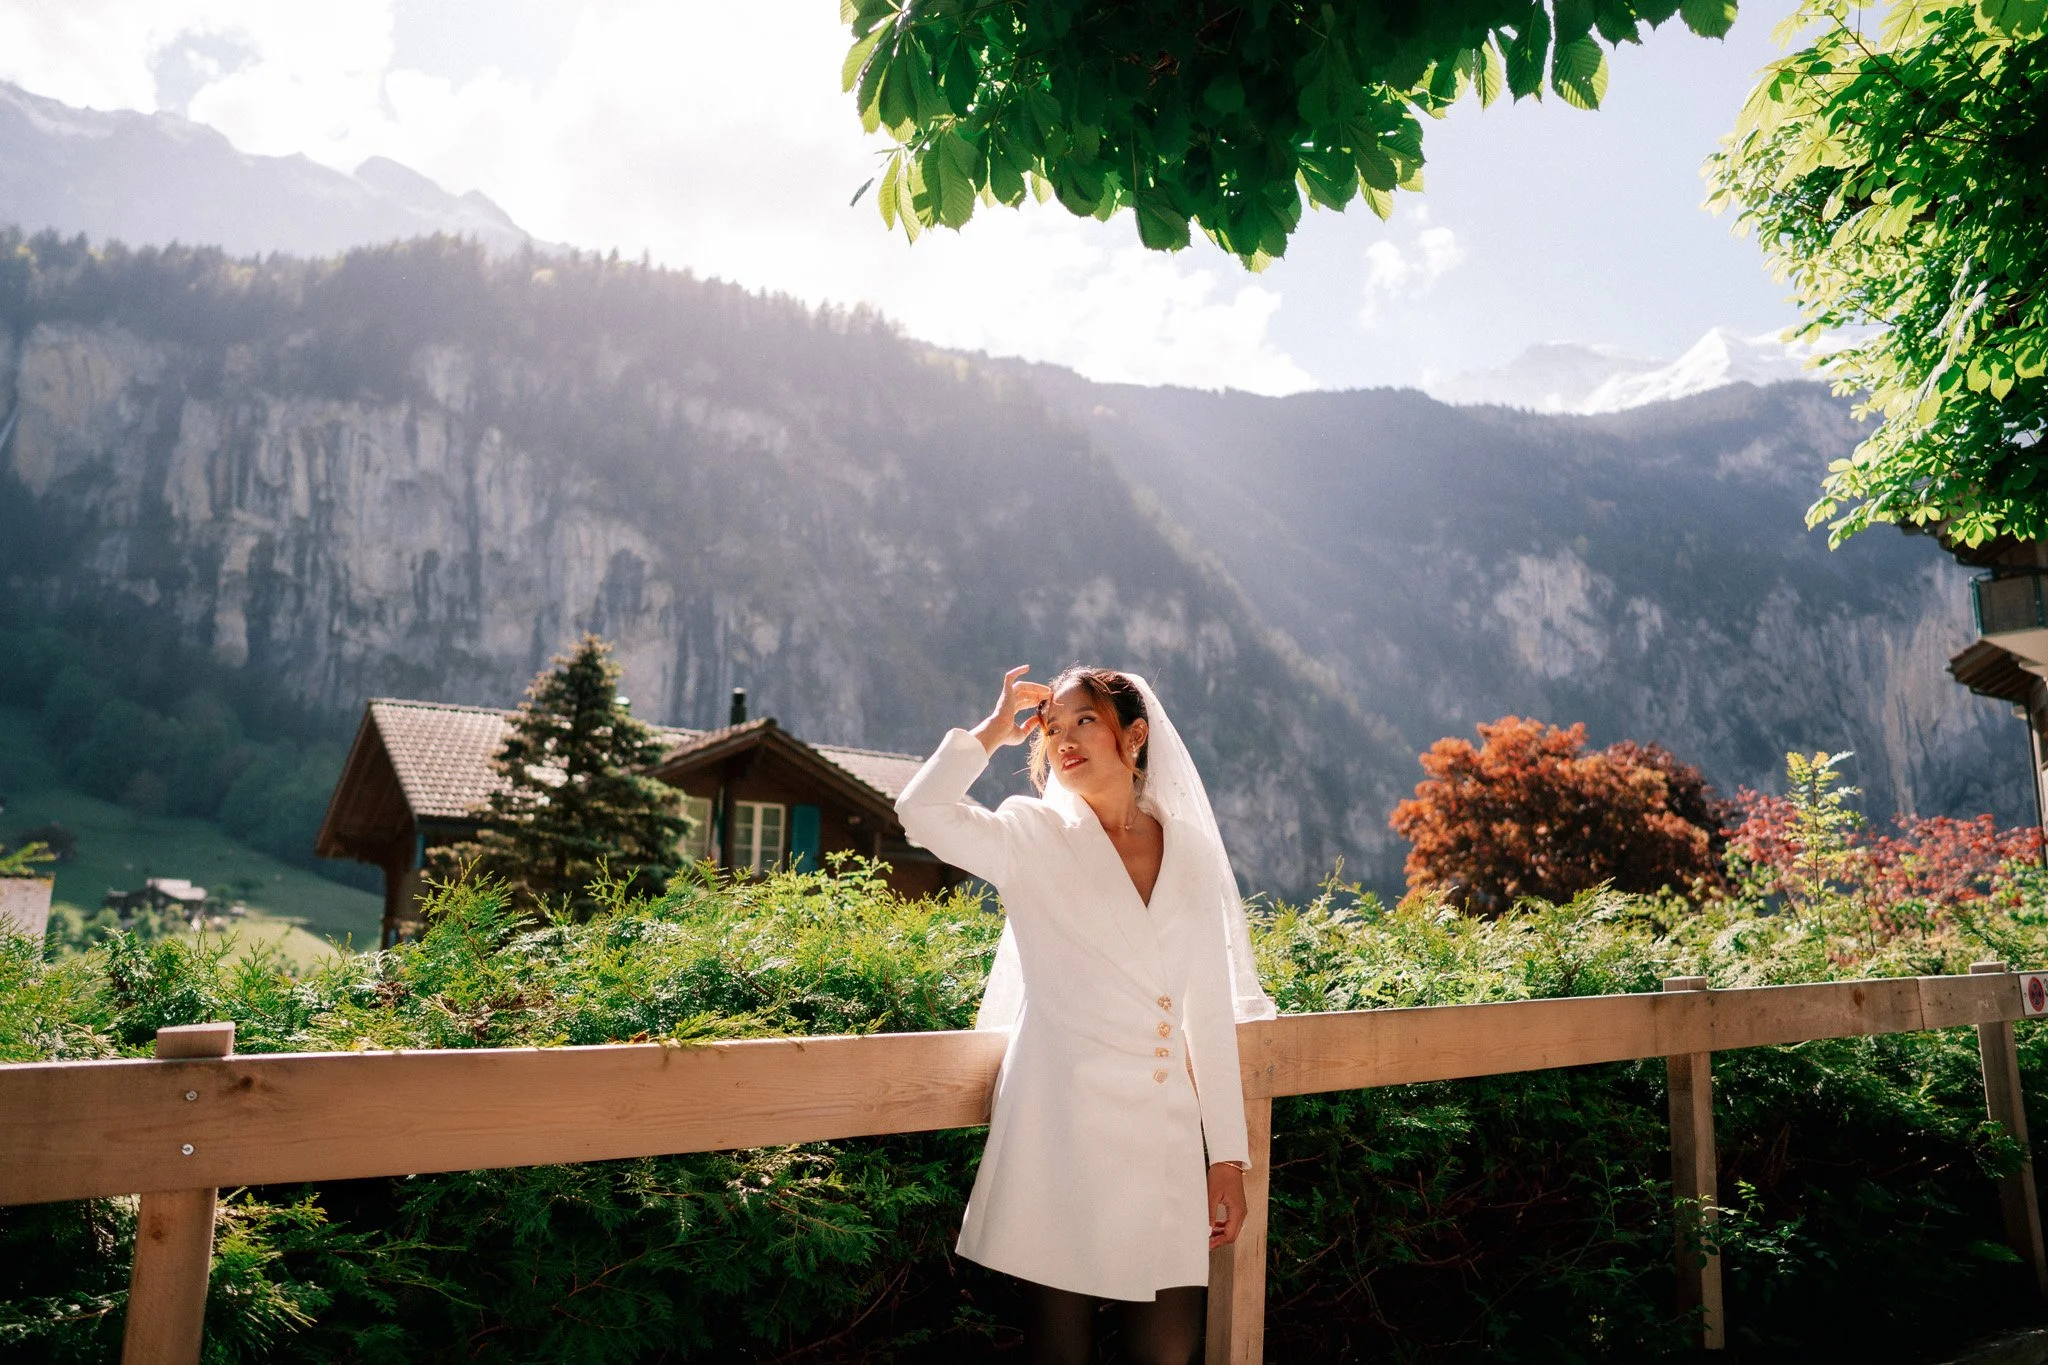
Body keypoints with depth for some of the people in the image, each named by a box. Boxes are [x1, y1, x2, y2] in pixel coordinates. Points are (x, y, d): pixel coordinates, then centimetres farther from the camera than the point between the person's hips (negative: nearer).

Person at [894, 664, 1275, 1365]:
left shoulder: (1192, 850, 8)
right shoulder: (1033, 837, 1)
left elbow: (1211, 1013, 9)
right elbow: (923, 810, -18)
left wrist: (1228, 1154, 7)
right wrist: (996, 729, -5)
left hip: (1170, 1143, 3)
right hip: (1061, 1133, -2)